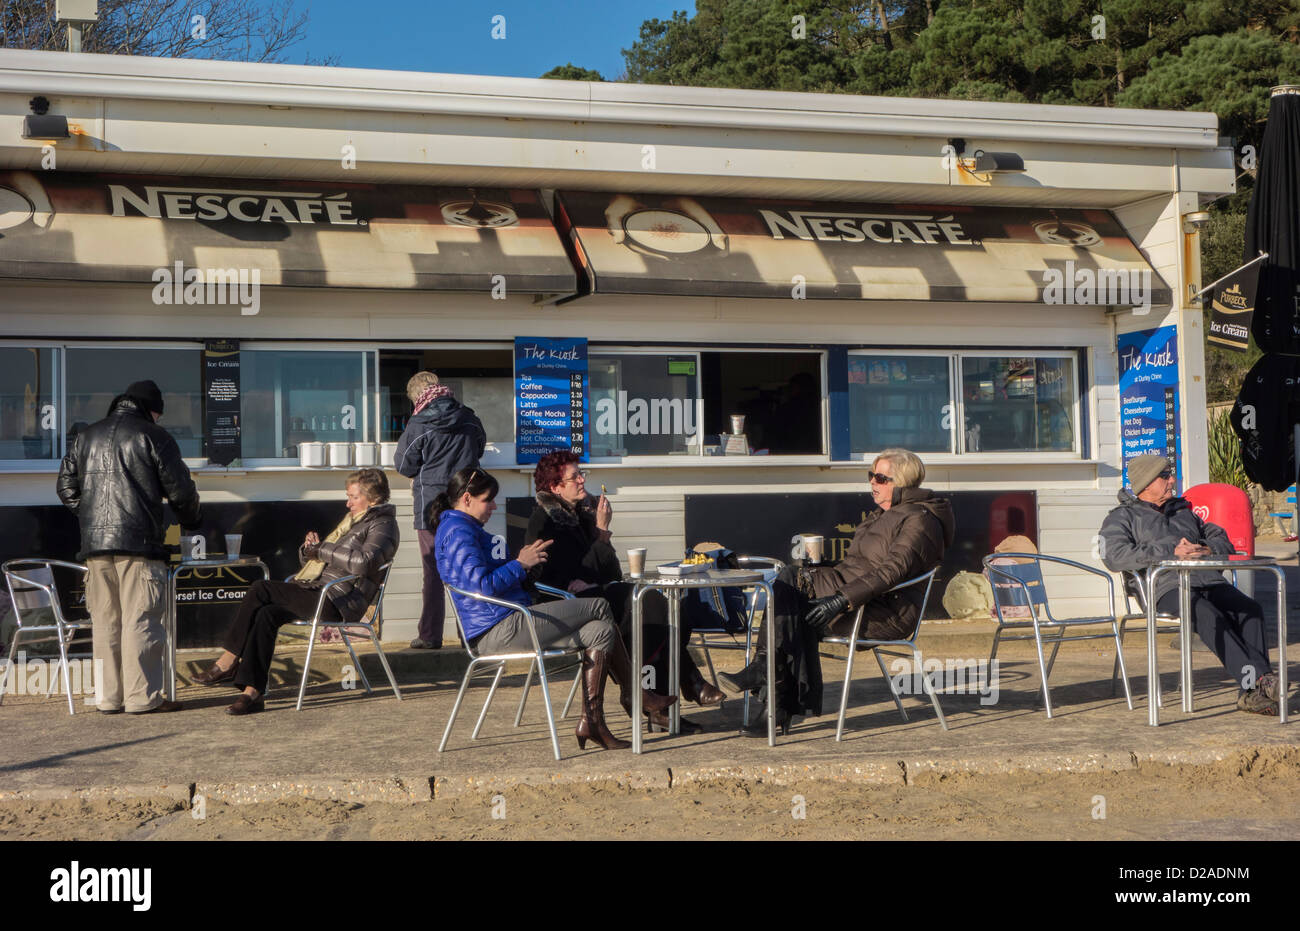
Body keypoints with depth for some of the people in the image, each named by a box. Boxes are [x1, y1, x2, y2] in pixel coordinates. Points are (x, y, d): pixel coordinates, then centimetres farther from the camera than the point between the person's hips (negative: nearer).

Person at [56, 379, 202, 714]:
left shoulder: (86, 437, 17)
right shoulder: (152, 436, -1)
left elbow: (66, 487, 19)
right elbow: (180, 489, -1)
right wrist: (190, 521, 17)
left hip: (94, 544, 6)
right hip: (139, 541, -6)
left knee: (105, 621, 9)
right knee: (140, 620, -3)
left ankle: (110, 697, 12)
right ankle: (142, 697, -3)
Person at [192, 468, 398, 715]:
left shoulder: (382, 526, -2)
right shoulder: (352, 519, 27)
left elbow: (363, 562, -24)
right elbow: (310, 558, 30)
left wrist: (323, 550, -13)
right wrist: (309, 548, 6)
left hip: (338, 602, -9)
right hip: (317, 593, 9)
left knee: (261, 590, -19)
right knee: (267, 614, -18)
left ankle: (228, 662, -12)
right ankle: (252, 692, -17)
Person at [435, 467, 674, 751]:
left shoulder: (461, 528, 22)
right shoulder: (458, 531, -12)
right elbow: (481, 585, -22)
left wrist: (521, 562, 12)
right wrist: (520, 564, -10)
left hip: (501, 627, 11)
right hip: (498, 632, -11)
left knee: (600, 631, -2)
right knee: (599, 607, -9)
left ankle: (591, 721, -5)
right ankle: (634, 694, 4)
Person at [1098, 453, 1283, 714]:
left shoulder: (1182, 510, 35)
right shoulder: (1122, 517, 15)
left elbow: (1221, 539, 33)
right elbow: (1115, 556, -5)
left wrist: (1207, 550, 6)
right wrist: (1170, 552, -12)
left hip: (1210, 580, 5)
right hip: (1168, 586, -5)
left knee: (1251, 609, -24)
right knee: (1209, 616, -35)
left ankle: (1252, 692, -32)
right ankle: (1259, 678, -40)